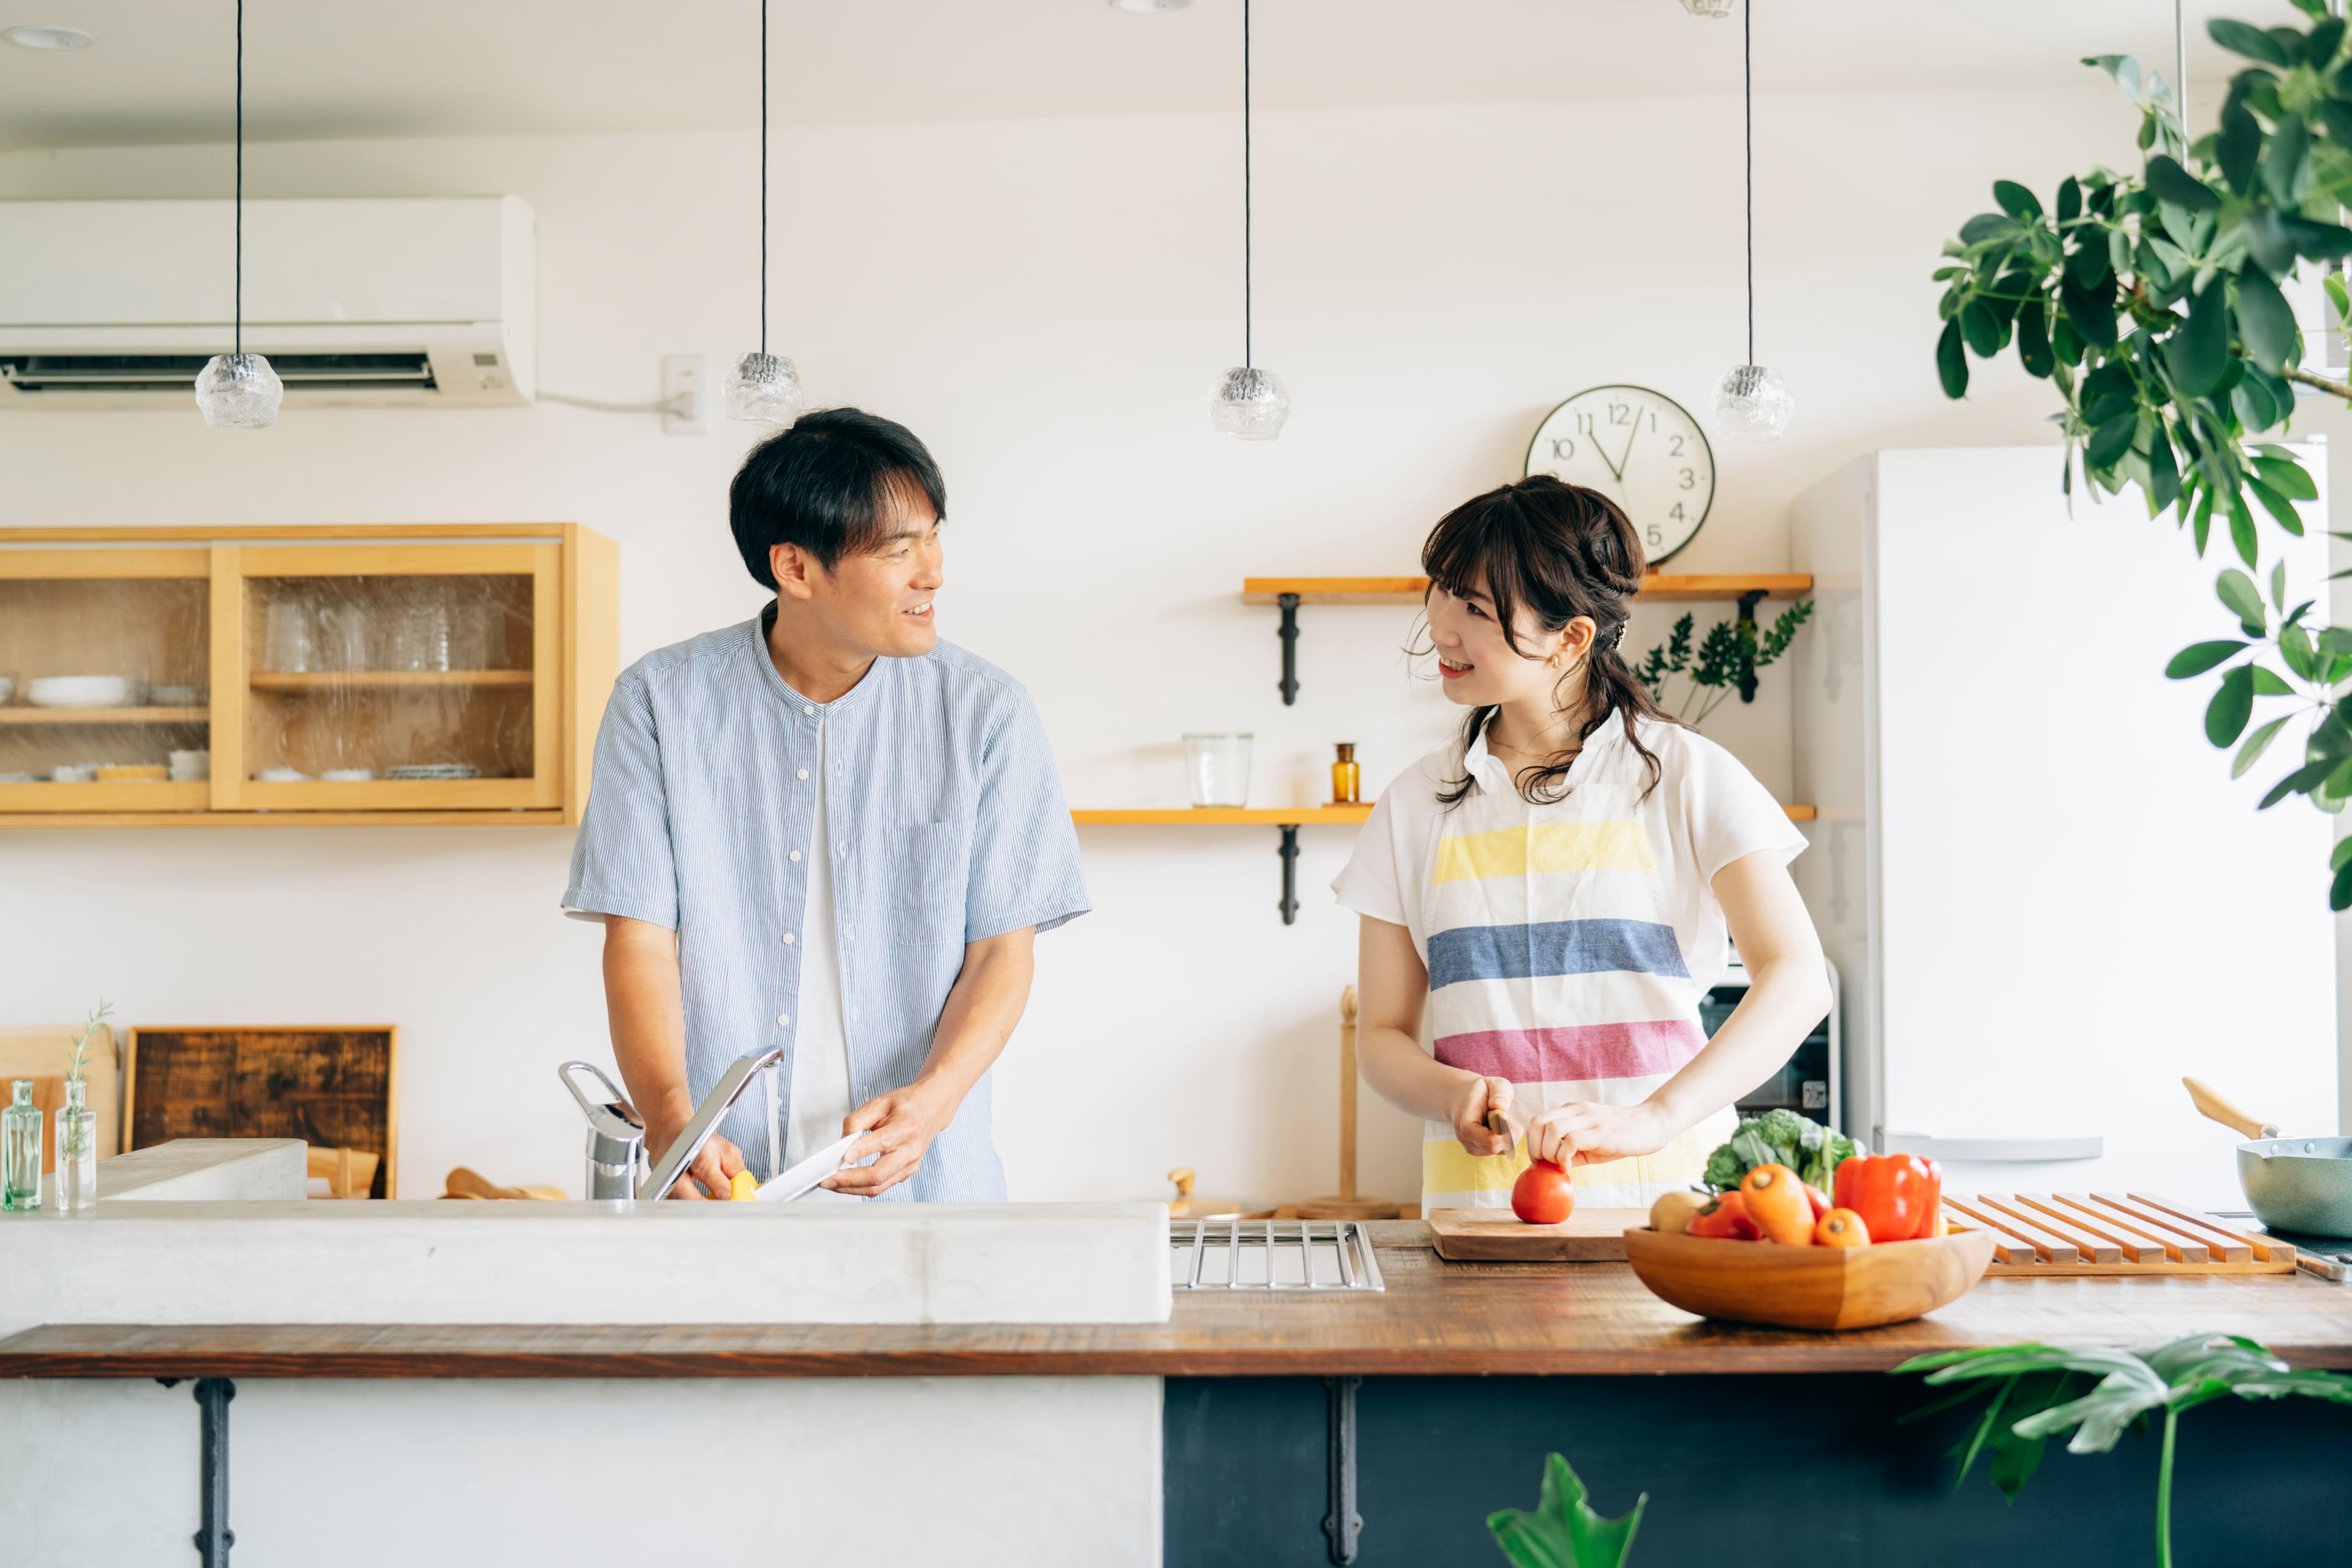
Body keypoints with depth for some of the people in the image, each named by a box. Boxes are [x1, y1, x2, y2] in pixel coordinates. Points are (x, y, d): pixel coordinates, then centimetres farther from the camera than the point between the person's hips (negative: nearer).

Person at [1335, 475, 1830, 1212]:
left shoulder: (1686, 774, 4)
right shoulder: (1418, 804, 12)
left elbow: (1798, 980, -8)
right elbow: (1384, 1037, 13)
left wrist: (1653, 1117, -22)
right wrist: (1454, 1093, -9)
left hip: (1664, 1184, -2)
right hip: (1479, 1198, 2)